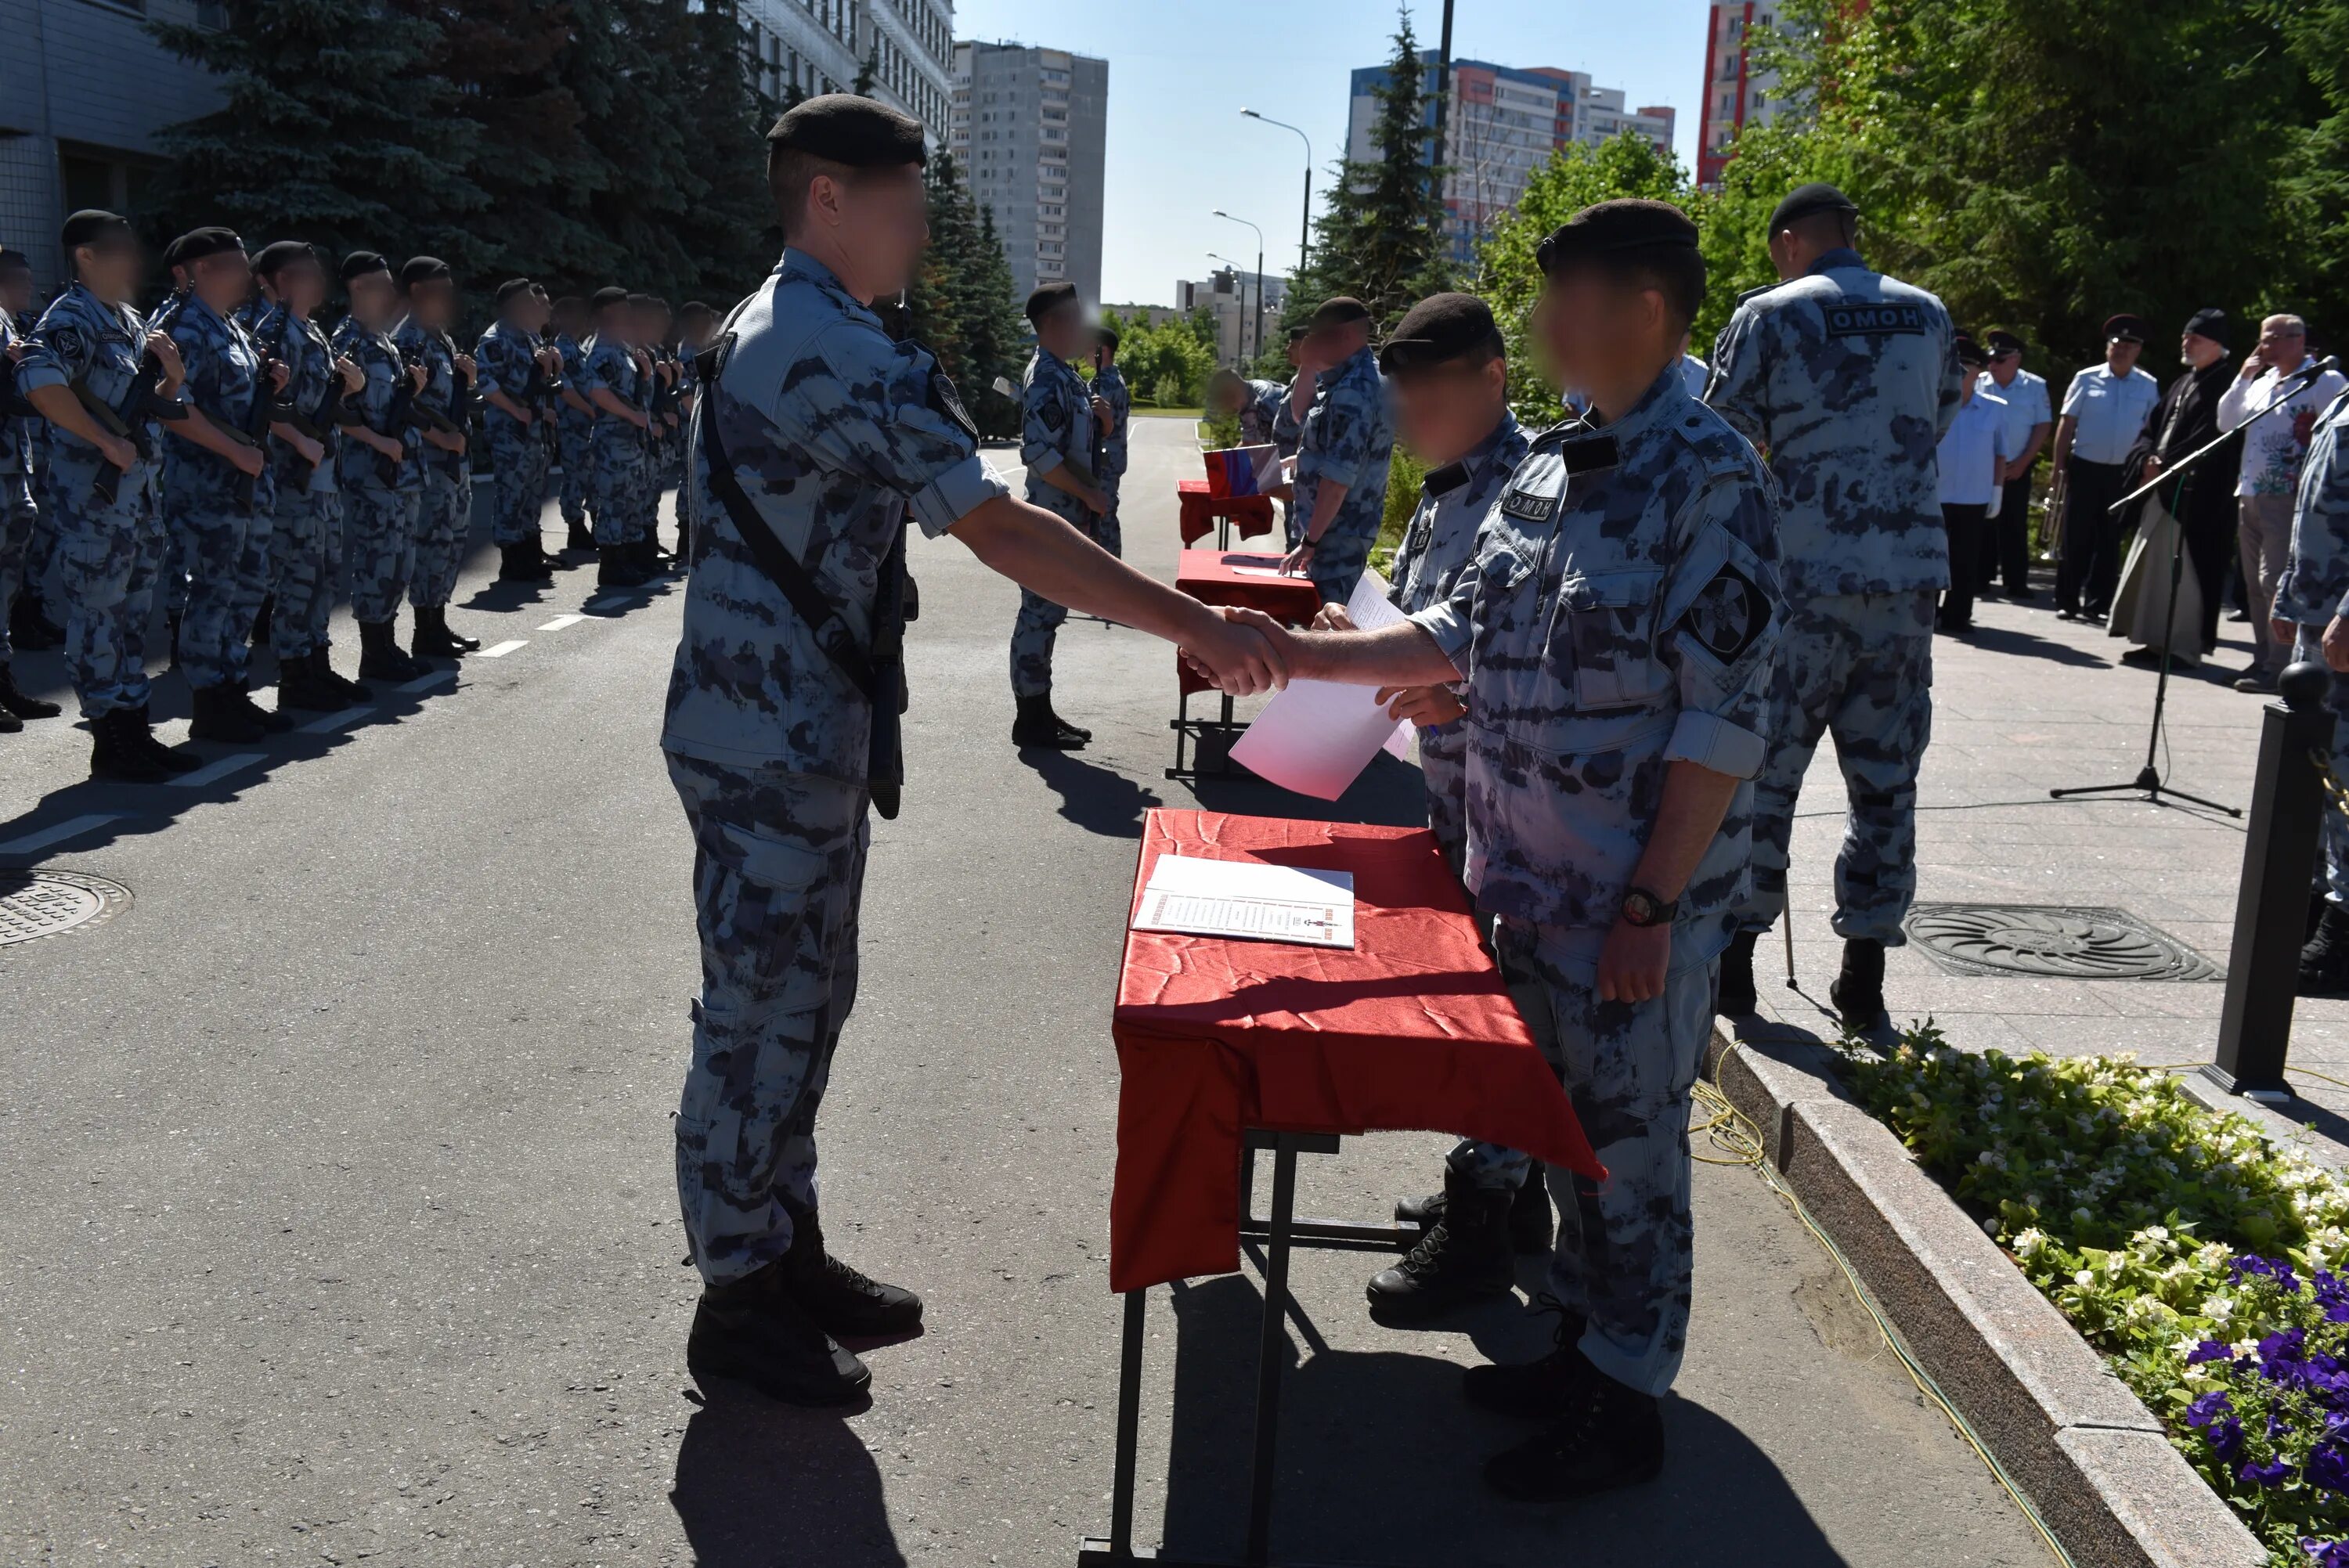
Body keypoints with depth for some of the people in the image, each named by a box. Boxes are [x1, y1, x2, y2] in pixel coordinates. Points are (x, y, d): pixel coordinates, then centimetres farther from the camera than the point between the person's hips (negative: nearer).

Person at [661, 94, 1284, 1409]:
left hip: (804, 735, 10)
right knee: (759, 1017, 2)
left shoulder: (769, 335, 14)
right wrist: (1196, 628, -24)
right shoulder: (844, 358, -20)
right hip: (773, 750, -10)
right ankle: (736, 1301, 17)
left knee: (805, 1001, 18)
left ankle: (787, 1248, 32)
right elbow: (1002, 530, -26)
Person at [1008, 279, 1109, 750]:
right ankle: (1030, 720, 3)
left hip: (1067, 515, 10)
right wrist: (1089, 496, -18)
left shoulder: (1061, 374, 15)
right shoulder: (1048, 378, -17)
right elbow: (1039, 453, -25)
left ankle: (1039, 712, 22)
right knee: (1040, 613, -4)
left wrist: (1097, 418, 10)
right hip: (1052, 516, -10)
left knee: (1046, 613, 14)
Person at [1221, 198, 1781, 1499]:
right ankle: (1580, 1347, 37)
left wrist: (1651, 905, -19)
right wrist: (1301, 656, 6)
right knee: (1566, 1124, 19)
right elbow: (1462, 634, 14)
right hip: (1529, 879, 7)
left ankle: (1623, 1404, 23)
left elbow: (1724, 721, -18)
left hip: (1633, 901, -7)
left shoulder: (1708, 477, -15)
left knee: (1628, 1144, 6)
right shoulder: (1548, 466, 8)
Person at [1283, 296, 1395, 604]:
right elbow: (1298, 410, 26)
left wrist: (1309, 541, -22)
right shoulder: (1342, 379, 10)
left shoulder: (1353, 392, -22)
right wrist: (1309, 366, 9)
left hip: (1339, 532, -11)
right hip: (1337, 527, 11)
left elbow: (1339, 476, -25)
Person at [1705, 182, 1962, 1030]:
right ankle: (1864, 974, 12)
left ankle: (1736, 953, 11)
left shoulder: (1769, 315, -3)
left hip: (1804, 573, -3)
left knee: (1764, 767, 6)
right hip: (1910, 572, 4)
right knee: (1886, 777, 8)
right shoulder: (1928, 315, 11)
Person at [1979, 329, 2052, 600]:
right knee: (1983, 524, 3)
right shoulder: (1978, 384, 0)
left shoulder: (2035, 386, 0)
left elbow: (2043, 426, 0)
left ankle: (2017, 583, 5)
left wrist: (2023, 462, -6)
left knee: (2015, 525, 2)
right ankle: (1982, 578, 11)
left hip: (2017, 469, 0)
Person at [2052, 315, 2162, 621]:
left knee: (2109, 541, 6)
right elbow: (2067, 423, 1)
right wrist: (2059, 465, -4)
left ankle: (2096, 604, 13)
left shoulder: (2148, 387, 3)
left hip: (2123, 473, 2)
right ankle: (2067, 602, 7)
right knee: (2076, 538, 1)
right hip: (2085, 468, -2)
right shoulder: (2087, 379, 0)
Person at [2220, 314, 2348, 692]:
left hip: (2287, 497, -8)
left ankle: (2279, 666, -11)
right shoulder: (2262, 382, 17)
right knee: (2255, 583, 12)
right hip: (2249, 495, 8)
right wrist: (2243, 378, 8)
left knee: (2275, 581, -13)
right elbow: (2226, 422, 17)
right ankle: (2262, 658, 20)